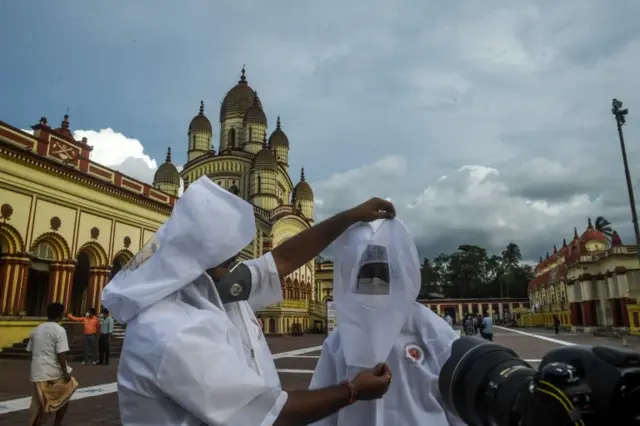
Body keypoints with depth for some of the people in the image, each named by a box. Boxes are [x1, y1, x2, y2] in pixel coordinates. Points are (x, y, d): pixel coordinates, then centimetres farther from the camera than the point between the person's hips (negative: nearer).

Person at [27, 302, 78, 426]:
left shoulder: (36, 330, 10)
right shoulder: (59, 330, -12)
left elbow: (30, 351, 16)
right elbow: (61, 354, -17)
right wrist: (65, 372, -12)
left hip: (37, 373, 6)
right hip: (54, 372, -6)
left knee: (39, 404, 14)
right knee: (64, 397, 16)